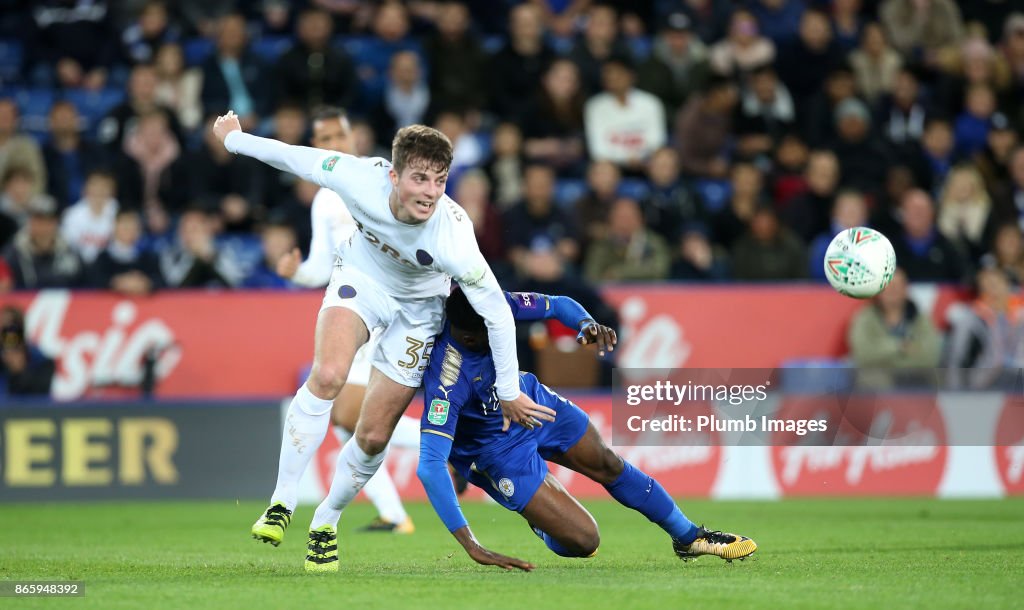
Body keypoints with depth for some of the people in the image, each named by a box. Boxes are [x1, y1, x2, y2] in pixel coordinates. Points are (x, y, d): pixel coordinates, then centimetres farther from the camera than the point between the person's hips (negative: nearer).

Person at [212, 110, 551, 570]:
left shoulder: (453, 240, -38)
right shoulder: (359, 179, -33)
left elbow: (497, 314, -27)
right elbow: (294, 157, -14)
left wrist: (508, 393, -17)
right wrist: (236, 139, 3)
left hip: (417, 308, -1)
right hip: (361, 277, 1)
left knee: (373, 437, 2)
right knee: (327, 376, -27)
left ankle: (326, 521, 29)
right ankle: (283, 500, -15)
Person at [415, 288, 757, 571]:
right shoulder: (447, 378, -40)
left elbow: (558, 305, -5)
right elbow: (429, 466, -44)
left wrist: (587, 325, -30)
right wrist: (471, 546, -49)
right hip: (499, 450, -6)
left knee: (607, 465, 13)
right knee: (583, 540, -9)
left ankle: (688, 537, 37)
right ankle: (540, 521, 28)